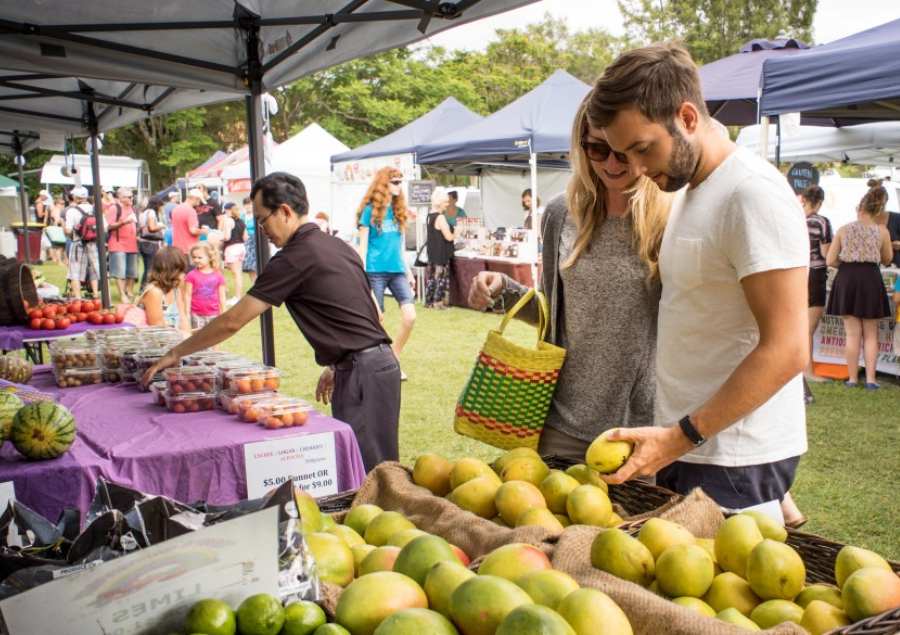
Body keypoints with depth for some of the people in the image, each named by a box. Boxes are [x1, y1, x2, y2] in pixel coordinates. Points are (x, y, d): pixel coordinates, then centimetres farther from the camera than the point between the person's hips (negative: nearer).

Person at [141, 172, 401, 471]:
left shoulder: (295, 258, -12)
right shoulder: (337, 245, 14)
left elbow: (232, 321, -10)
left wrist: (175, 353, 0)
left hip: (362, 373, -9)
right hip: (379, 361, 9)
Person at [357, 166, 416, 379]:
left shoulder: (398, 211, 14)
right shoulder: (370, 210, -1)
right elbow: (363, 246, -3)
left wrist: (408, 272, 19)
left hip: (397, 271, 5)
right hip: (376, 271, -5)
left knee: (410, 316, -8)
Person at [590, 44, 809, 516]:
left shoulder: (753, 193, -16)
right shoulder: (689, 190, 13)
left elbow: (786, 350, -21)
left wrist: (681, 436, -20)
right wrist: (673, 439, 11)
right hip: (681, 442, 8)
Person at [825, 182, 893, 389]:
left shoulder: (843, 230, -3)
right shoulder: (882, 231, -5)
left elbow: (831, 260, -2)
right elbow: (887, 259, 10)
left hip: (847, 280, 0)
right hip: (871, 280, 0)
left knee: (852, 333, 7)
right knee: (870, 334, 10)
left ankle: (853, 378, 9)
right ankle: (870, 378, 7)